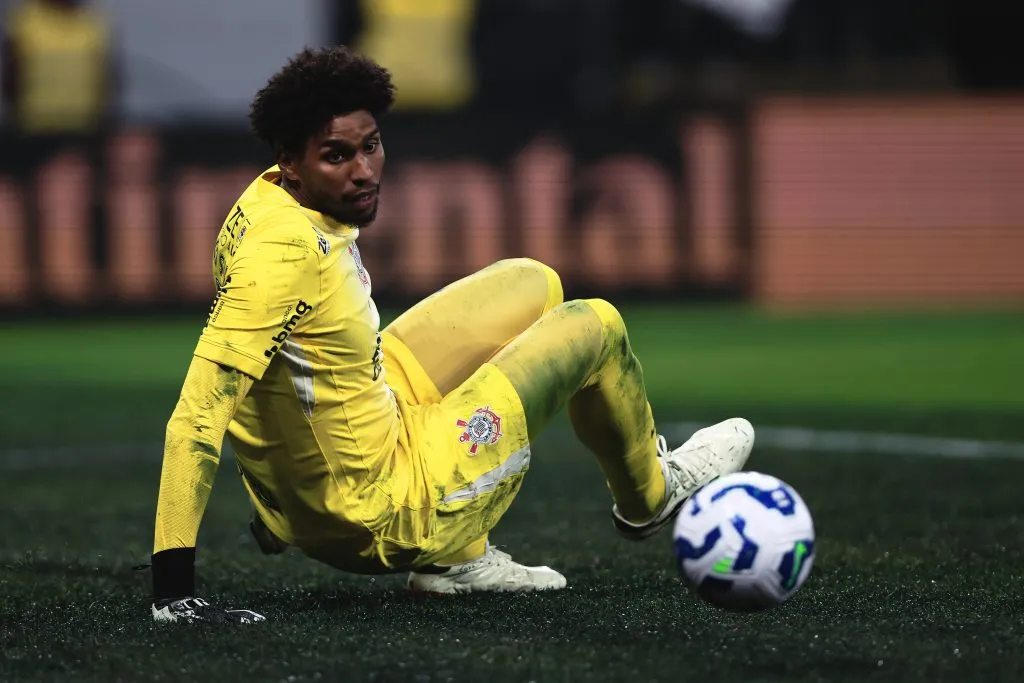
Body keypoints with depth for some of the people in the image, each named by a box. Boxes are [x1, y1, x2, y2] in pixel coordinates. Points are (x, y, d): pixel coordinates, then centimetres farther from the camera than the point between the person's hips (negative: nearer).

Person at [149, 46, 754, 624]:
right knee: (594, 326, 5)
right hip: (385, 519, -9)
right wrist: (174, 595, -35)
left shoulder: (270, 200, -2)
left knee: (533, 285, 23)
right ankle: (649, 495, 37)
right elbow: (197, 415, -33)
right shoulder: (288, 253, -30)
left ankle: (458, 557, 20)